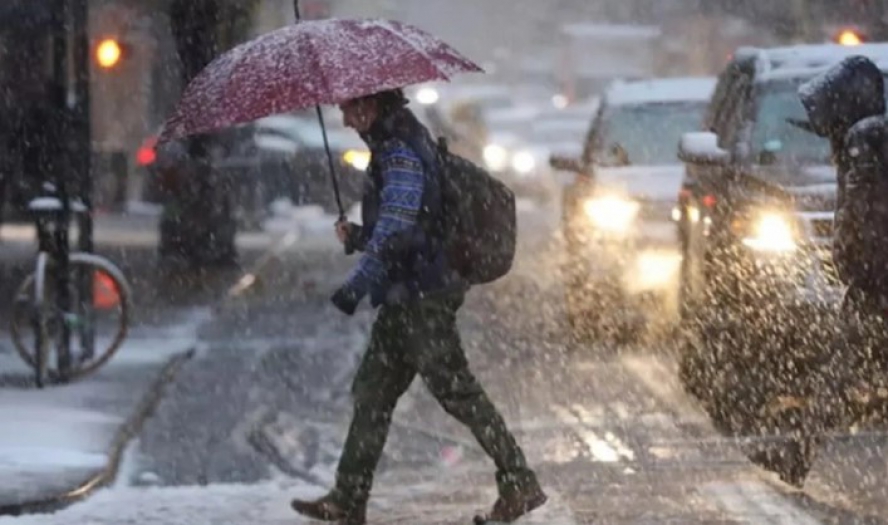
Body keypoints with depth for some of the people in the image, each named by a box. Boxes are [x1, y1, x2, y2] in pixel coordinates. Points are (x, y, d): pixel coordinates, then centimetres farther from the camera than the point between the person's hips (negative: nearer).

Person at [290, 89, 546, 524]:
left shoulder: (400, 153, -16)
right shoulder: (396, 145, 16)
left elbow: (395, 231, -25)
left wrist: (354, 288, -26)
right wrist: (356, 236, 7)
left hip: (422, 296, -10)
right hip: (405, 297, 10)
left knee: (454, 389, -6)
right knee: (372, 391, 11)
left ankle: (519, 485, -1)